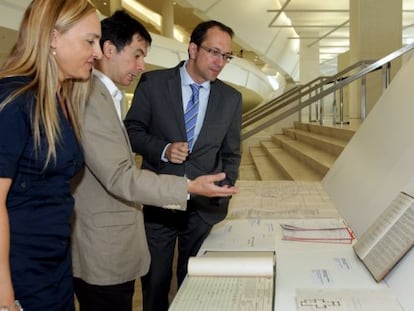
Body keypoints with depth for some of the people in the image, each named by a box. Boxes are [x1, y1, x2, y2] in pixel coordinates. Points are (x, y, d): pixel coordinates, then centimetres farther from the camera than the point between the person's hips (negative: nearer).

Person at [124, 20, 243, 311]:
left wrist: (223, 198, 1)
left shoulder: (231, 98, 3)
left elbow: (231, 154, 9)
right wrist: (162, 149, -18)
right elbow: (132, 131, 0)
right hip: (158, 203, -1)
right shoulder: (153, 83, -4)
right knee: (154, 284, 13)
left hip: (205, 207, 2)